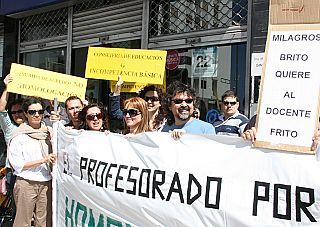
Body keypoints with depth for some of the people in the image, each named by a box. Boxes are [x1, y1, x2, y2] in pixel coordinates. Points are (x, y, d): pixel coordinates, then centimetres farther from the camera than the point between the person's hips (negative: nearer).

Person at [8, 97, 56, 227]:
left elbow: (54, 155, 19)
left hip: (46, 183, 4)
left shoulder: (48, 132, 10)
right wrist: (43, 160, -16)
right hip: (26, 183, -4)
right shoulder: (19, 136, -3)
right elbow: (17, 164, -8)